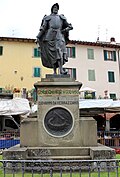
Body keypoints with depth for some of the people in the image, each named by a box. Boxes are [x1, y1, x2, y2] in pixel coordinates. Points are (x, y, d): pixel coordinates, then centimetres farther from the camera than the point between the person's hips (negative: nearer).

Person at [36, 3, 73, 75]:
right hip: (50, 36, 0)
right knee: (52, 54, -5)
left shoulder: (61, 18, 21)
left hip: (59, 36, 0)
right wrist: (38, 37, 0)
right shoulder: (47, 18, 17)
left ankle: (61, 70, -30)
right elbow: (43, 28, 9)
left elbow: (70, 26, 19)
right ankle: (55, 72, -1)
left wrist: (65, 30, 1)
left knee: (59, 51, -20)